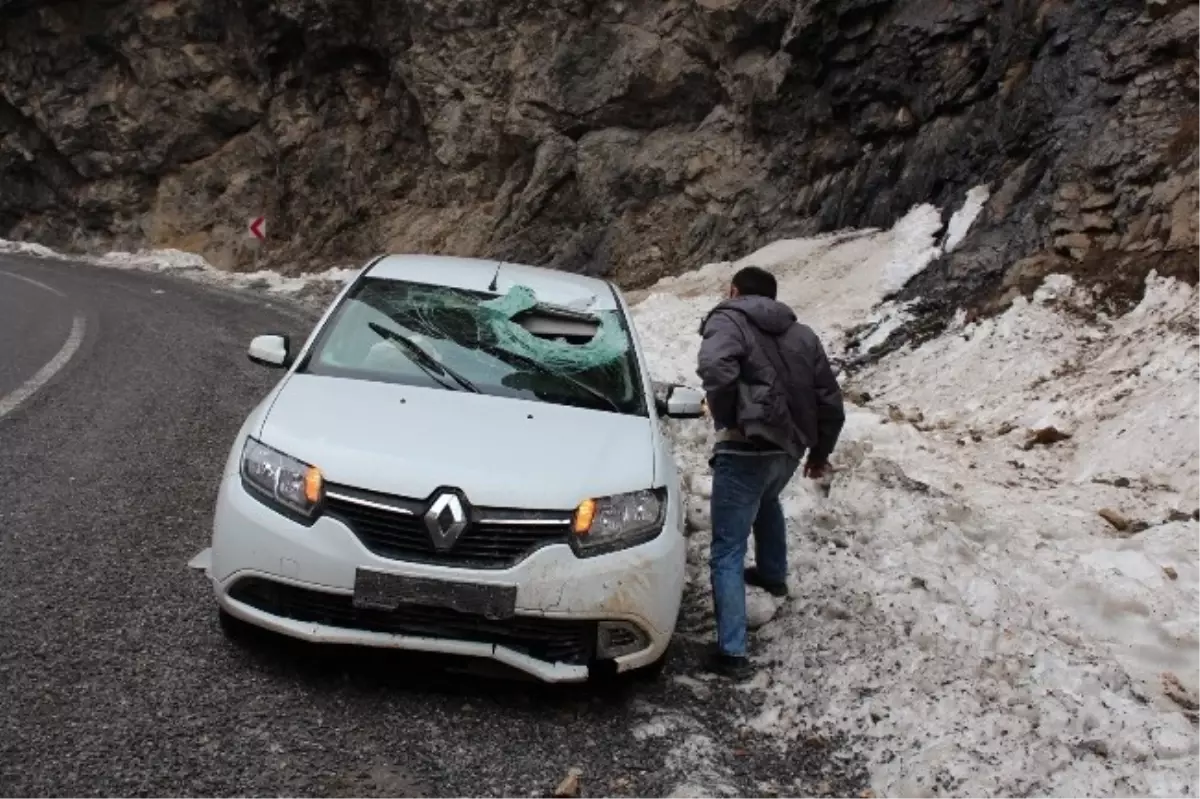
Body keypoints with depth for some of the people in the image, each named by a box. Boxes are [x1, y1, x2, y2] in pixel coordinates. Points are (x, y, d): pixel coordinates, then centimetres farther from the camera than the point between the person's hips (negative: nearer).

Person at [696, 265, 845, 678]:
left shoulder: (727, 320, -2)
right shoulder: (802, 334, 16)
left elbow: (716, 368, -25)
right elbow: (830, 398, 16)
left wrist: (726, 420, -11)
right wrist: (821, 451, 27)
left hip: (747, 449, -7)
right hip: (789, 447, 7)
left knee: (727, 554, -1)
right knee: (766, 501, 39)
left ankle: (731, 653, -4)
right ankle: (773, 575, 55)